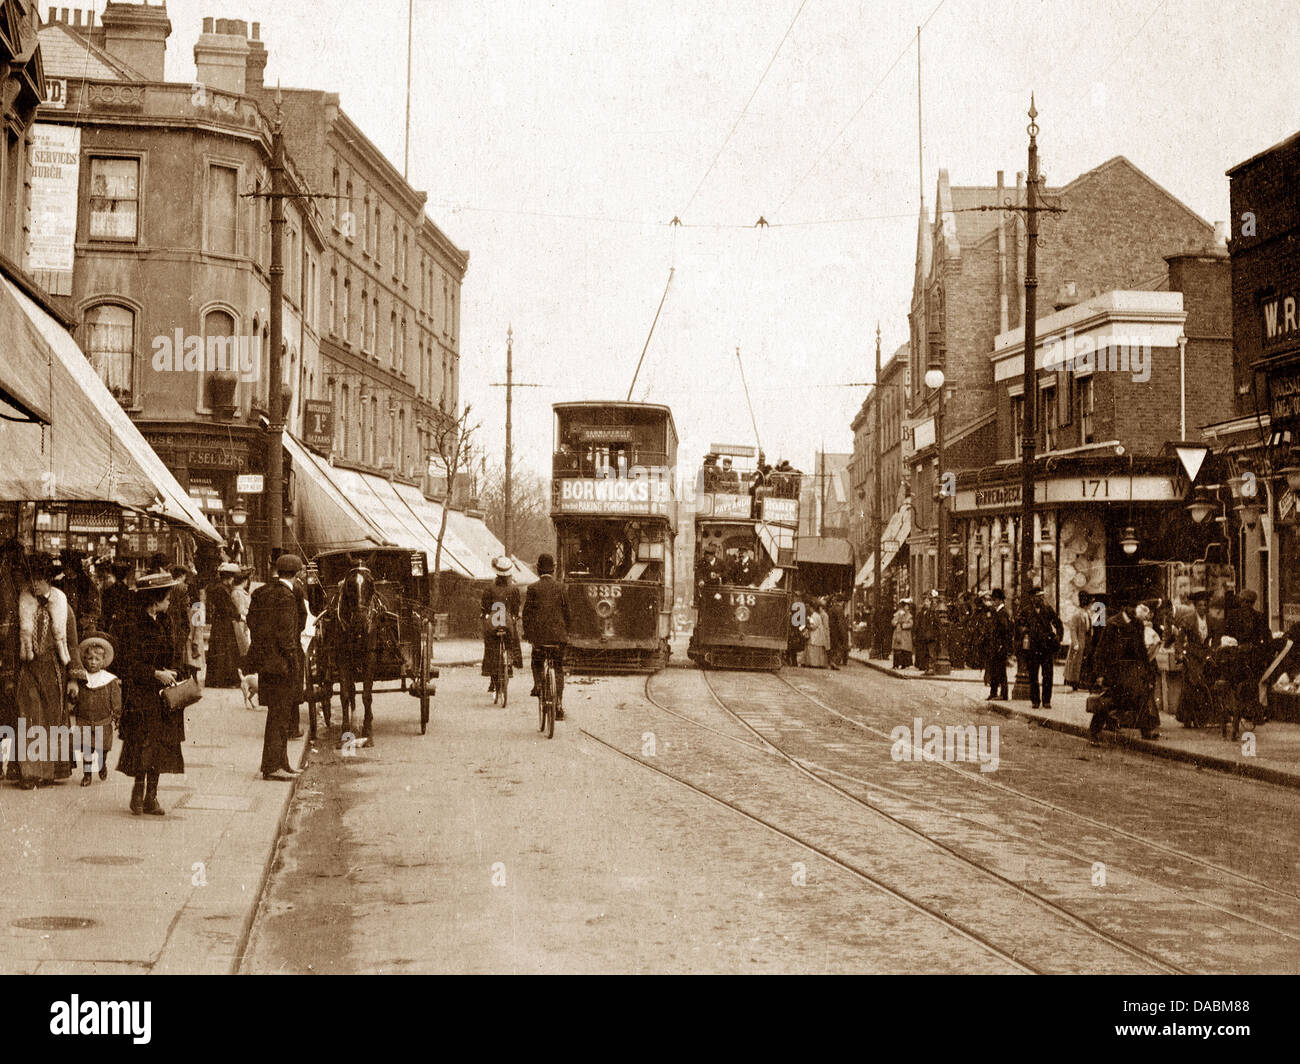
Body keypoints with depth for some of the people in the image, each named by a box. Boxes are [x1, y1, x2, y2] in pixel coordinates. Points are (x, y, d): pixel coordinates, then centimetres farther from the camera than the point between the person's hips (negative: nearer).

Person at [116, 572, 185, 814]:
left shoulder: (163, 624, 13)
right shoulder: (134, 625, -11)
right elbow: (129, 663, -14)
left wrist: (172, 671, 2)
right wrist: (156, 673, -15)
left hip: (162, 694, 7)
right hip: (142, 695, -7)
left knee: (161, 744, 4)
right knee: (144, 742, -7)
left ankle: (151, 797, 10)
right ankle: (138, 794, 5)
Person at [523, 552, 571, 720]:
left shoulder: (533, 588, -4)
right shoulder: (560, 587, 0)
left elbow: (527, 611, -2)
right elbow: (567, 610, 4)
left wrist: (526, 631, 8)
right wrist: (568, 629, 16)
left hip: (539, 633, -1)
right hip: (558, 634, 1)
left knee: (537, 662, 23)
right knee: (559, 670, 5)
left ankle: (538, 684, 2)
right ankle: (559, 705, -2)